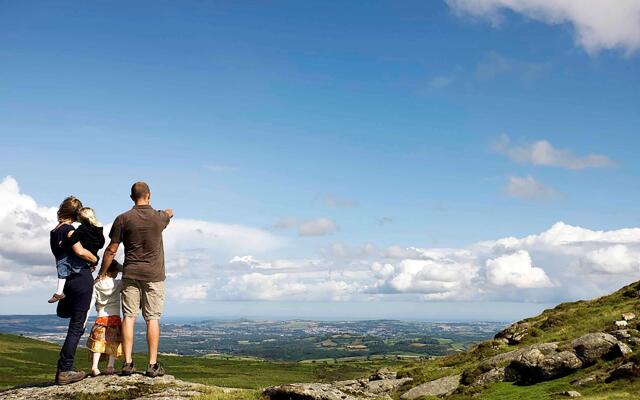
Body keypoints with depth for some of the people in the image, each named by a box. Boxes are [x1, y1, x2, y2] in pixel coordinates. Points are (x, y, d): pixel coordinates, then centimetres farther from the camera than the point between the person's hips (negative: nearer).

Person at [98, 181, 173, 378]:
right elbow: (170, 213, 26)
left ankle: (127, 362, -1)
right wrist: (168, 212, 50)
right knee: (152, 318, 0)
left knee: (128, 317, 3)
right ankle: (152, 364, -1)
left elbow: (111, 250, 0)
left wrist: (102, 273, 11)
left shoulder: (123, 219, -2)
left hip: (130, 274, 1)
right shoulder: (159, 217, -1)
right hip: (154, 274, 0)